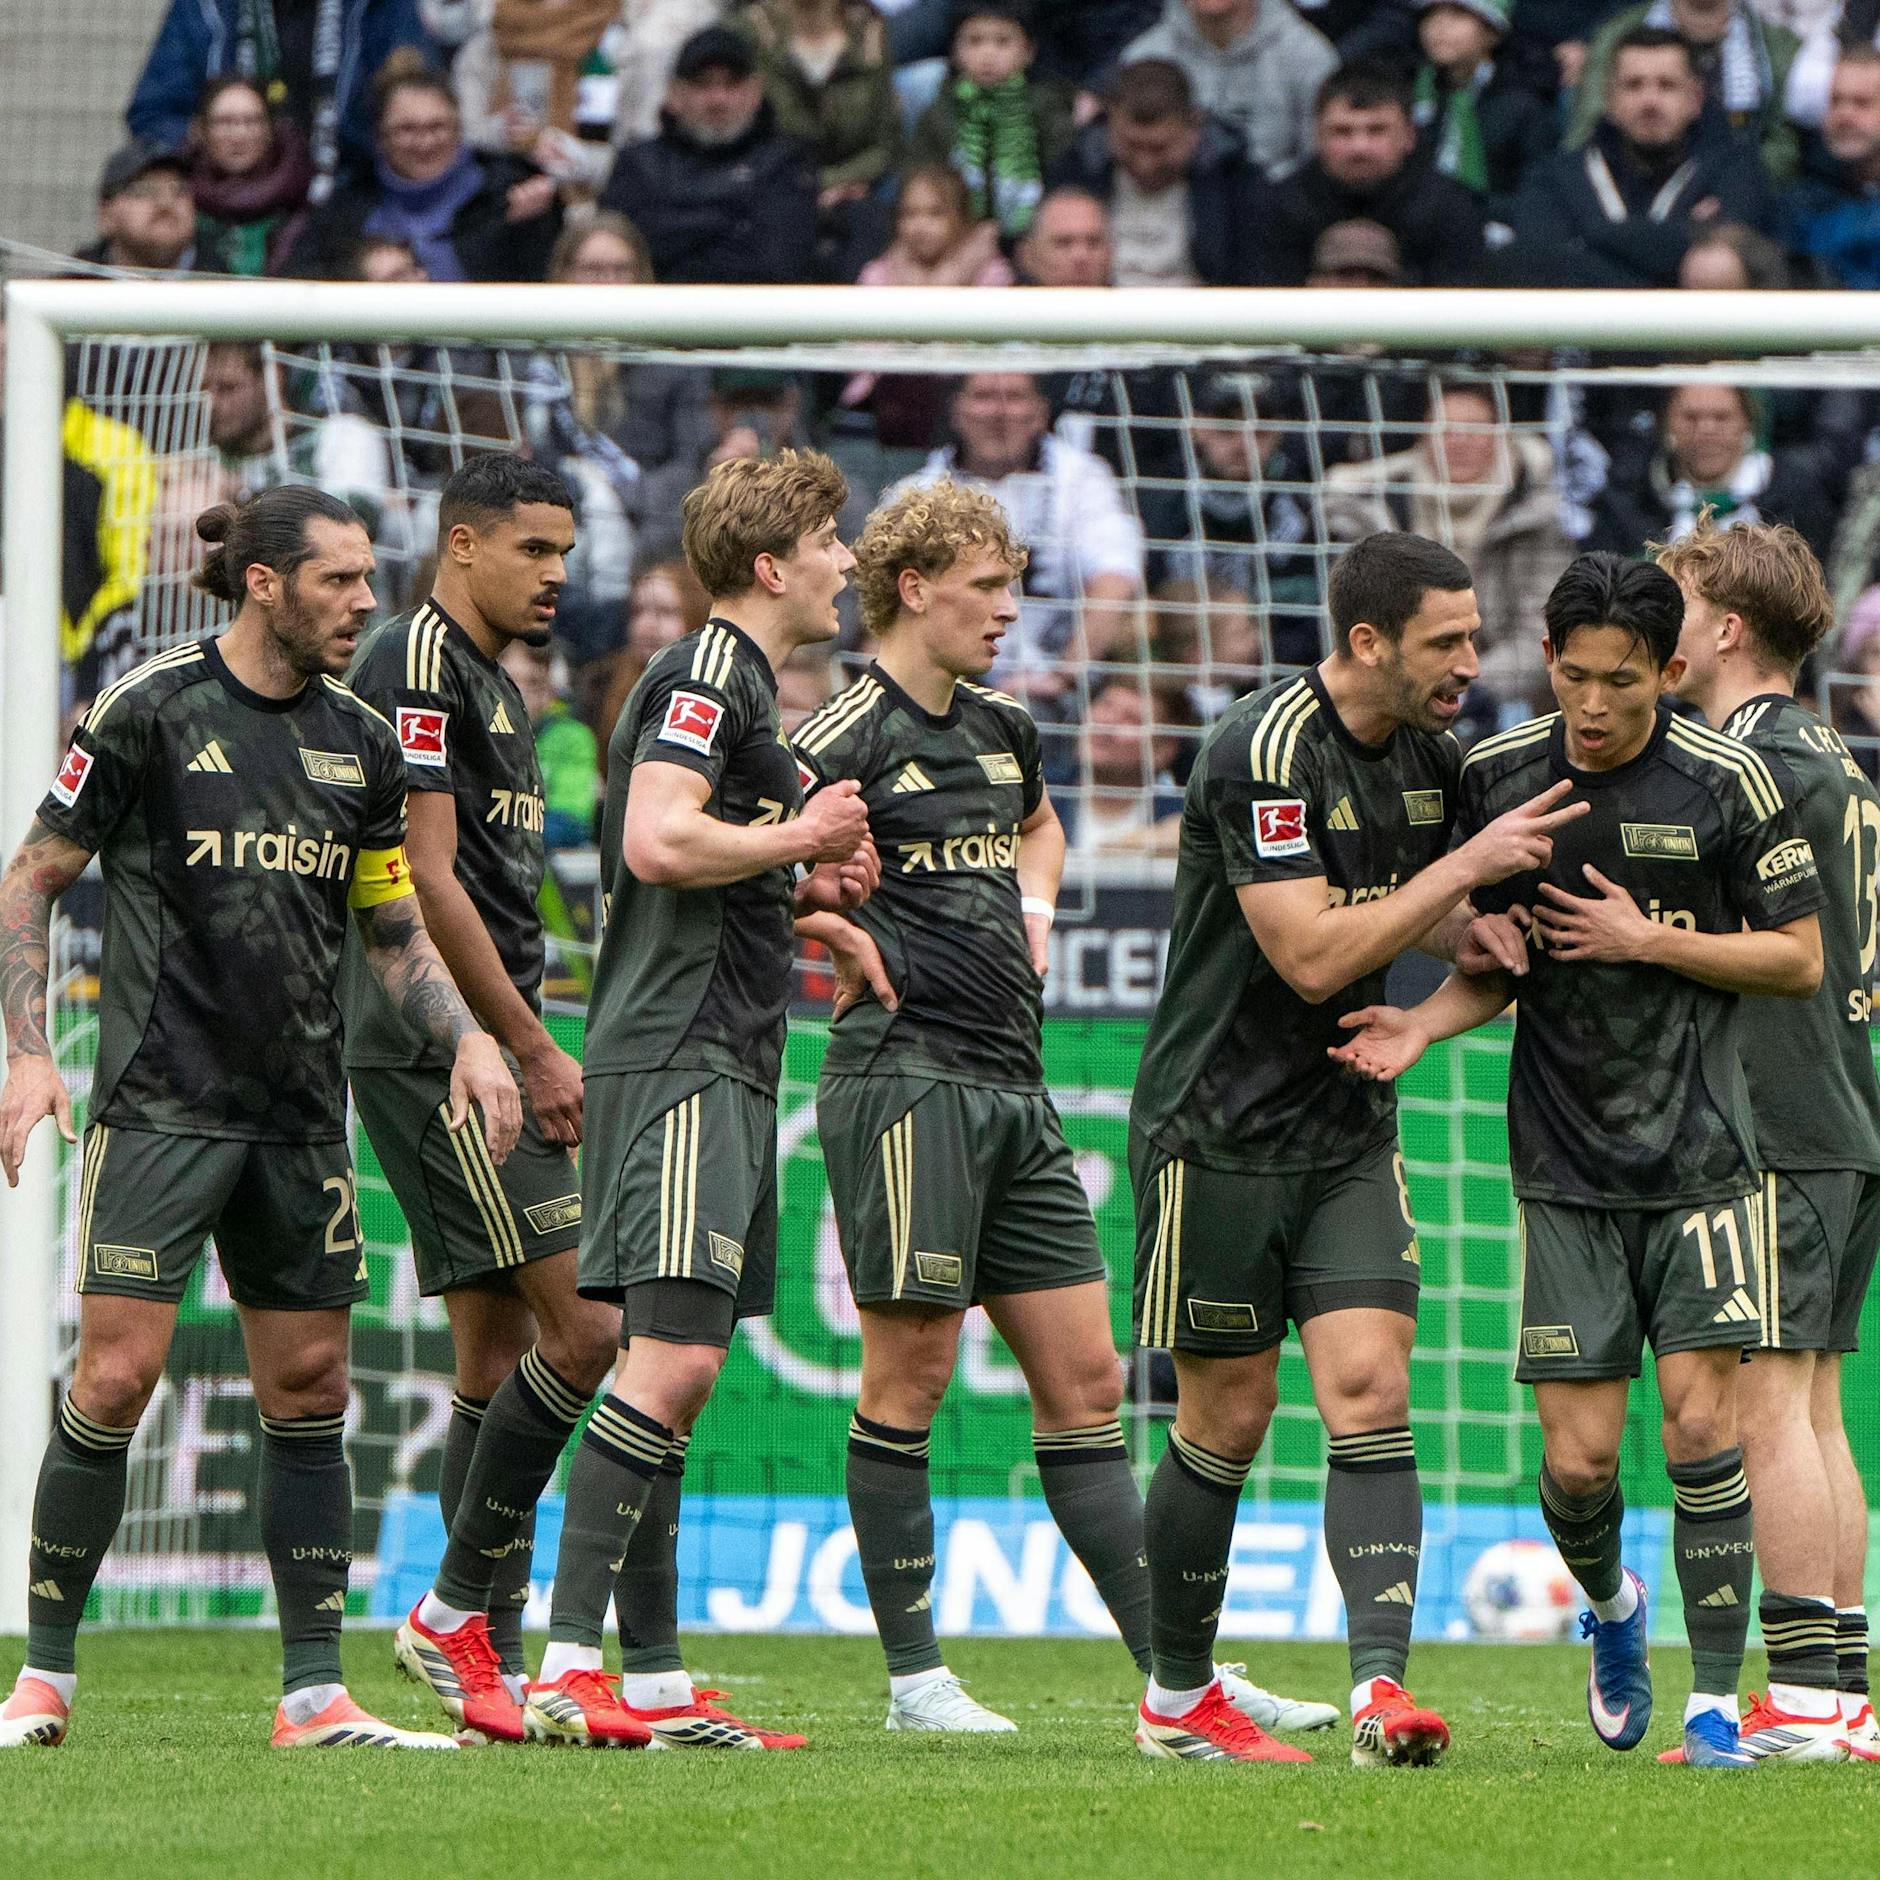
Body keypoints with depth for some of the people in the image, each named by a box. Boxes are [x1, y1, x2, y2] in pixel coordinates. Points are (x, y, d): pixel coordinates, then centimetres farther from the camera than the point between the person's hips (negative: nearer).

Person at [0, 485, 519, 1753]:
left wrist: (469, 1037, 1)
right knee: (117, 1375, -10)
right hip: (161, 1108, -5)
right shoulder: (151, 710, -6)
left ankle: (316, 1695, 9)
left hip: (302, 1116, 5)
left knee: (310, 1387, 5)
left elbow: (395, 927, 18)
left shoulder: (362, 742, 9)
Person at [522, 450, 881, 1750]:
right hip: (677, 1057, -11)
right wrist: (800, 838, -9)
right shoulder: (705, 674, -9)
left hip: (725, 1059, 11)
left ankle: (656, 1679, 9)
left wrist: (803, 898, 14)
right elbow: (661, 841, -22)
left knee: (680, 1368, 9)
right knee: (673, 1357, -18)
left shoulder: (748, 685, 23)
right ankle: (570, 1665, -22)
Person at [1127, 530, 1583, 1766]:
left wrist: (1485, 932, 0)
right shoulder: (1267, 751, -19)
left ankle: (1382, 1687, -19)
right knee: (1229, 1419, 3)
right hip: (1221, 1134, -6)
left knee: (1372, 1396, -10)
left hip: (1351, 1130, 6)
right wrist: (1468, 864, -20)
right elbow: (1313, 956, -24)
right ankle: (1178, 1698, 19)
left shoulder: (1433, 756, 6)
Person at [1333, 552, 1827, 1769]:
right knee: (1578, 1455, -3)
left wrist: (1646, 941, -11)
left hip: (1699, 1152, -2)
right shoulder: (1496, 778, 2)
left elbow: (1799, 959, 0)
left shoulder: (1732, 782, -6)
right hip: (1564, 1160, 2)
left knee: (1701, 1414, -11)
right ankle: (1611, 1607, 31)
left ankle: (1717, 1704, -1)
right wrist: (1423, 1024, -7)